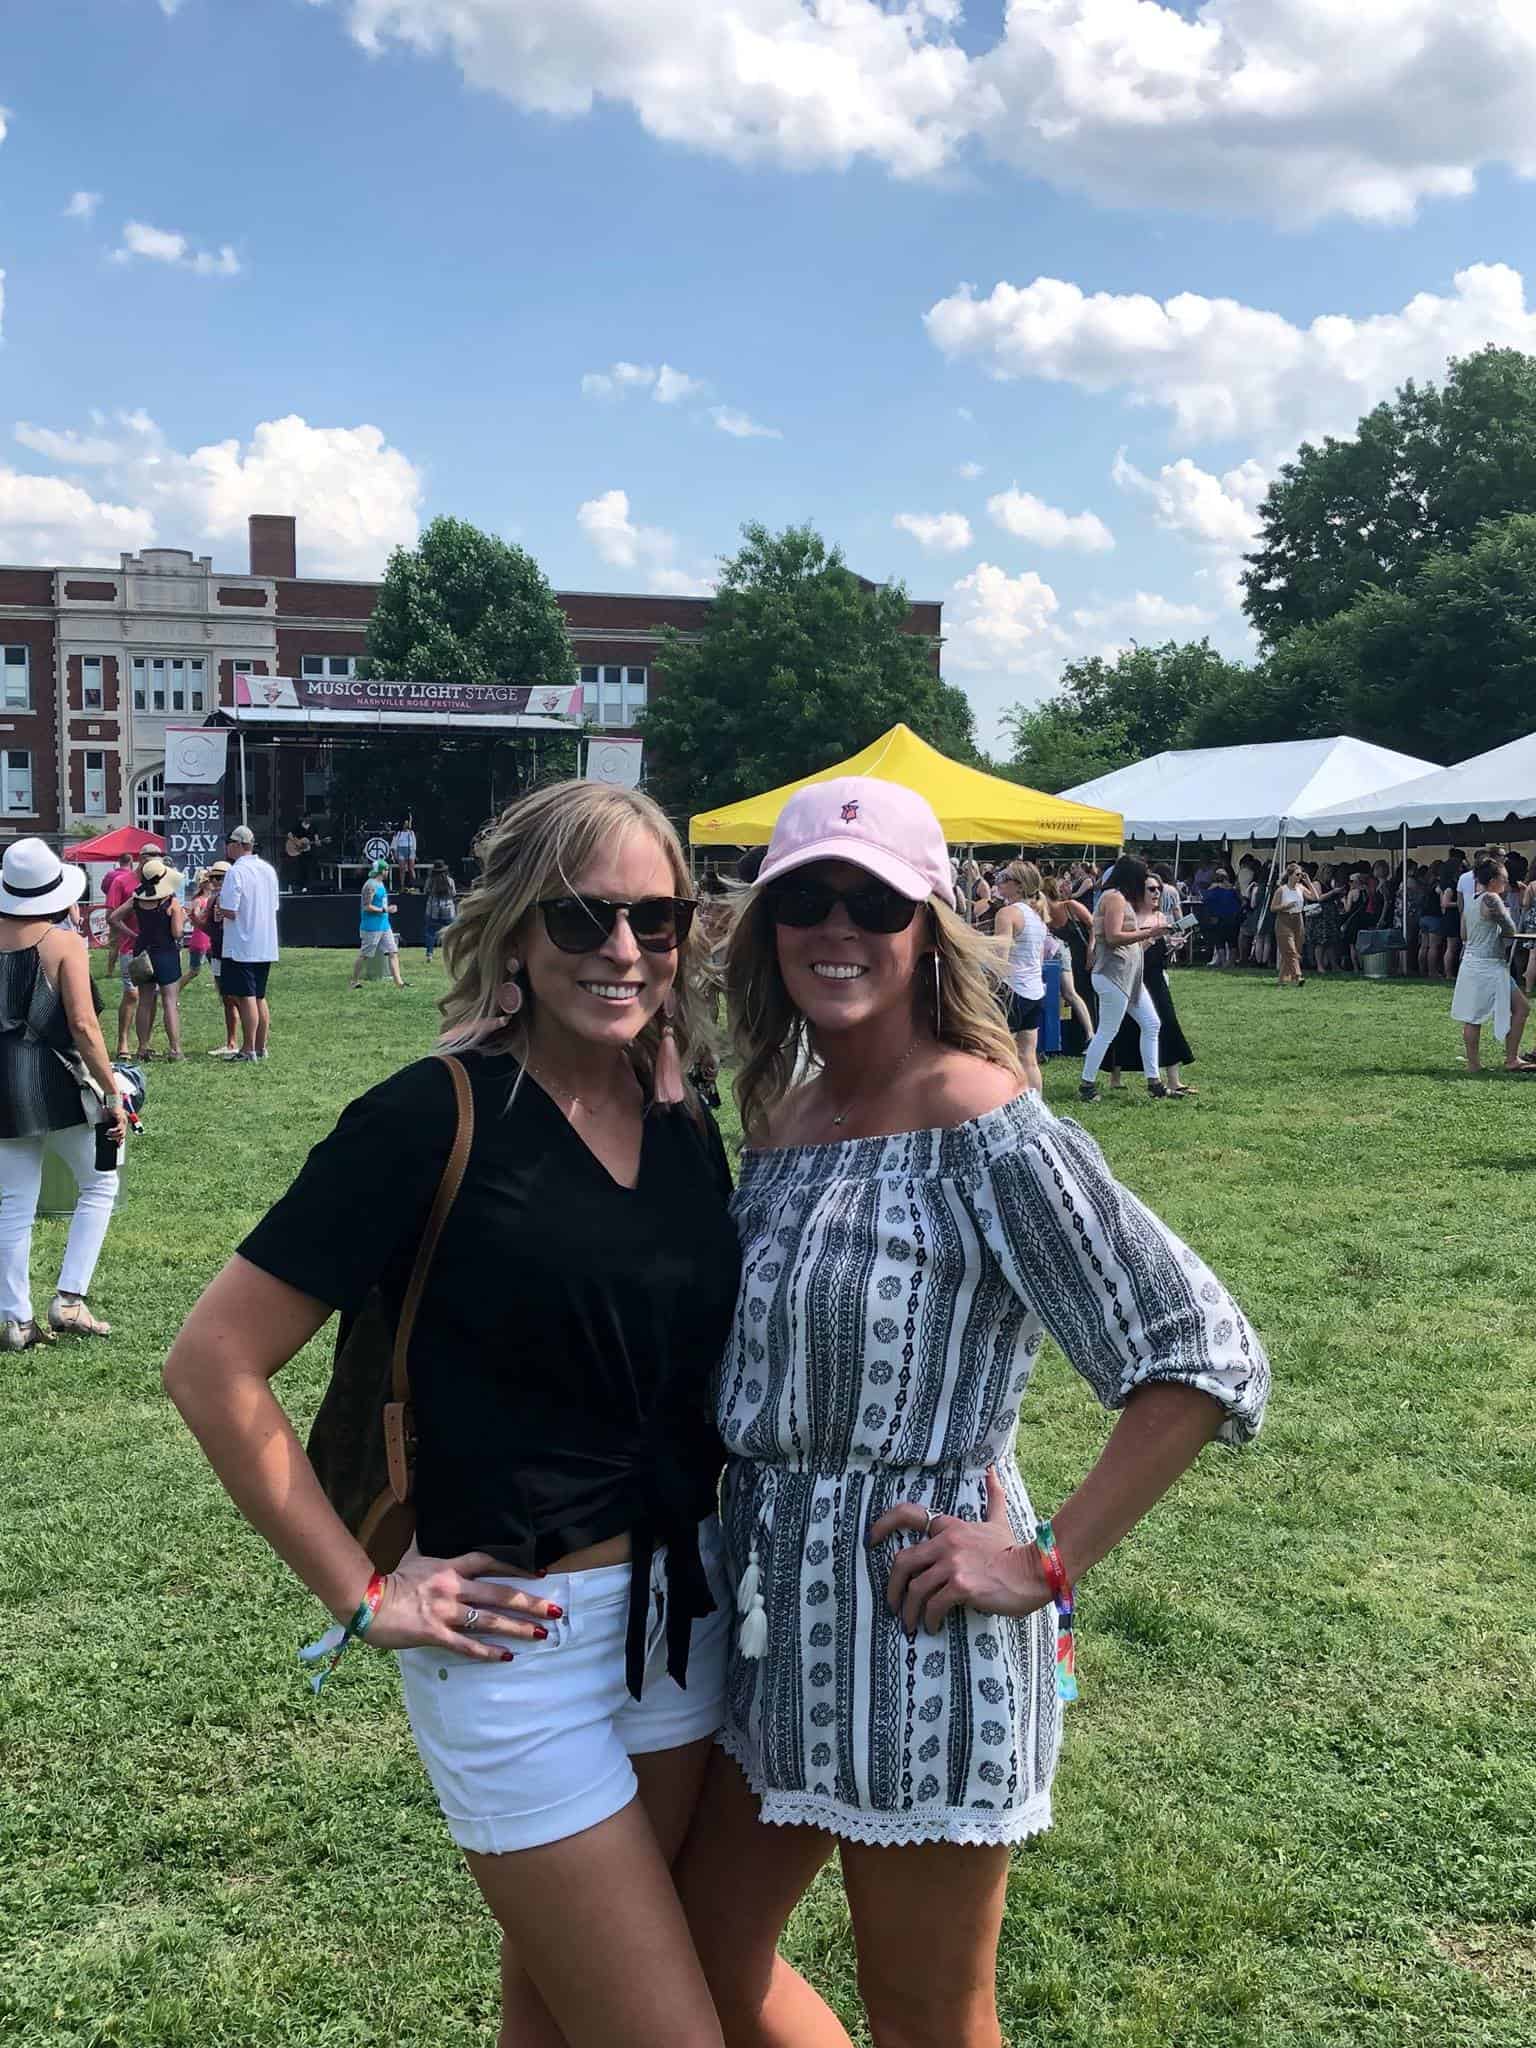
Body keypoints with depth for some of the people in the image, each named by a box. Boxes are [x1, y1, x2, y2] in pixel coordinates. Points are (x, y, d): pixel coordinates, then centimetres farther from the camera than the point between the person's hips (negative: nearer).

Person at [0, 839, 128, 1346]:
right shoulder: (65, 942, -11)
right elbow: (83, 1024, -16)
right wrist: (112, 1095, -11)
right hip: (56, 1081, -5)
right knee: (100, 1183, 13)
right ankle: (69, 1299, 6)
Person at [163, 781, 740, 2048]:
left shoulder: (688, 1137, 3)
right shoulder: (435, 1121, -16)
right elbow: (215, 1367, -15)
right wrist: (362, 1594, -13)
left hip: (684, 1613, 6)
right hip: (521, 1642, -6)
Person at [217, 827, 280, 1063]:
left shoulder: (236, 872, -14)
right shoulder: (268, 870, 10)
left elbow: (229, 912, -19)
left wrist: (220, 908, 4)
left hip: (241, 948, -7)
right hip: (265, 946, 7)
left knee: (245, 998, -3)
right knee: (259, 997, 13)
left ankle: (248, 1049, -2)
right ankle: (261, 1047, 16)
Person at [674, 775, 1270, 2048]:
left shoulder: (985, 1128, -18)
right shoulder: (780, 1119, 5)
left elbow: (1206, 1360, -20)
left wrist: (1050, 1563, -18)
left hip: (921, 1630, -7)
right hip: (776, 1615, 8)